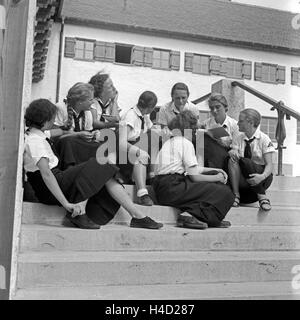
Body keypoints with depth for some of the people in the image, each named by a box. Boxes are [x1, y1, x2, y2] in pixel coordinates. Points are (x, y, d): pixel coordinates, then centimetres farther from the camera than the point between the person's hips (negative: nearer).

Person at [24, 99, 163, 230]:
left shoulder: (37, 134, 11)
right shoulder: (36, 141, -20)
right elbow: (46, 174, -31)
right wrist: (67, 204, -35)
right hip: (49, 191, -10)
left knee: (107, 178, -1)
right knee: (97, 166, -18)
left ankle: (138, 216, -4)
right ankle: (79, 213, -22)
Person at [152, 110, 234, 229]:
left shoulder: (168, 142, 21)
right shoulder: (186, 143, -6)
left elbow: (192, 169, 25)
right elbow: (195, 177, -10)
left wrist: (215, 171, 24)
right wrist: (217, 178, 6)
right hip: (172, 188, -10)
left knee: (214, 174, 20)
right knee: (225, 192, -10)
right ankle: (189, 215, -18)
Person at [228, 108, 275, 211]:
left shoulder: (264, 139, -7)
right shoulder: (238, 138, 6)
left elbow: (269, 164, -13)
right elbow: (232, 153, -4)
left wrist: (262, 176, -34)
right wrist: (231, 153, -29)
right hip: (242, 178, 3)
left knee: (245, 162, -31)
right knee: (232, 158, -23)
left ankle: (262, 196, -23)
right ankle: (236, 195, -26)